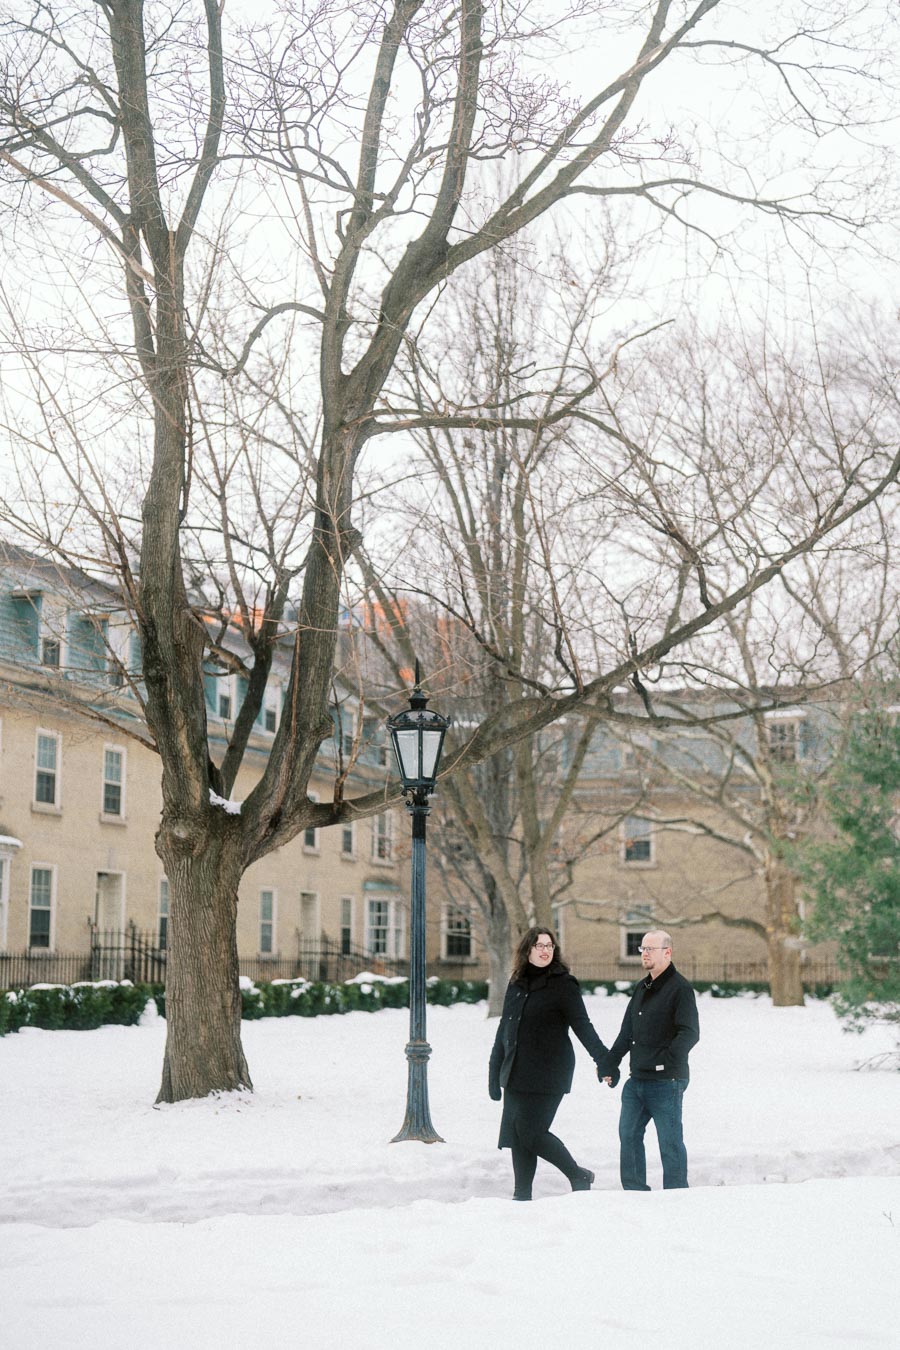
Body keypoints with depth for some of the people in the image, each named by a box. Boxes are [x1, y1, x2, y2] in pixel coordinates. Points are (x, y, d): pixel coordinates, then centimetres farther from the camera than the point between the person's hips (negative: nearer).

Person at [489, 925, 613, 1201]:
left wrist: (601, 1055, -24)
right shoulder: (517, 984, 12)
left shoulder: (563, 984, -5)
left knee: (531, 1132, -10)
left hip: (547, 1074, -6)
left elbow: (581, 1024, -11)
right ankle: (522, 1195, 15)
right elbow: (505, 1028, 19)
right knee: (515, 1134, 5)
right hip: (516, 1073, 6)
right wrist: (495, 1070, 20)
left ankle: (579, 1176, 9)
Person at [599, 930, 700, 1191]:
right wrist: (609, 1064, 16)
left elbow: (689, 1033, -18)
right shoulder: (642, 989, 16)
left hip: (666, 1082, -8)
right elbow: (626, 1033, 22)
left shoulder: (680, 989, -9)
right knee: (629, 1135, 9)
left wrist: (667, 1059, -29)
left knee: (670, 1140, -2)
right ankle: (634, 1192, 18)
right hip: (637, 1079, 8)